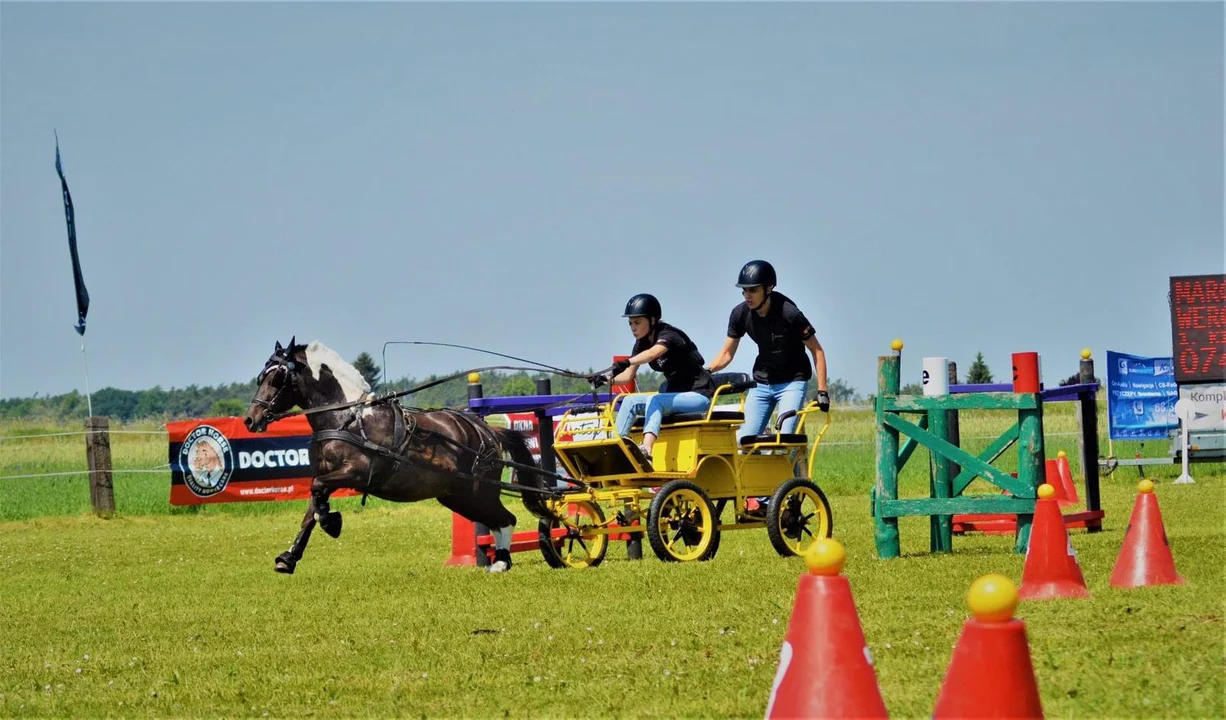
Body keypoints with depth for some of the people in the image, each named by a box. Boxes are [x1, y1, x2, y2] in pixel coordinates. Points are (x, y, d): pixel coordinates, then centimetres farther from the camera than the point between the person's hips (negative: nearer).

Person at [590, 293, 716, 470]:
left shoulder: (668, 335, -17)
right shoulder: (642, 343, 7)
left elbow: (652, 353, -40)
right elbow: (628, 376, 3)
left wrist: (627, 362, -57)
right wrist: (608, 380, -17)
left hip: (699, 394, -8)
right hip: (674, 394, 8)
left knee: (654, 401, -32)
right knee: (630, 401, -7)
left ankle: (646, 450, -50)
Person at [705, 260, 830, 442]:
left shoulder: (789, 313, -22)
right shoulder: (740, 314, -9)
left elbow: (816, 350, -12)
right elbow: (727, 354, 2)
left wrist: (822, 390, -17)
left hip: (792, 381, -5)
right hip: (761, 381, 5)